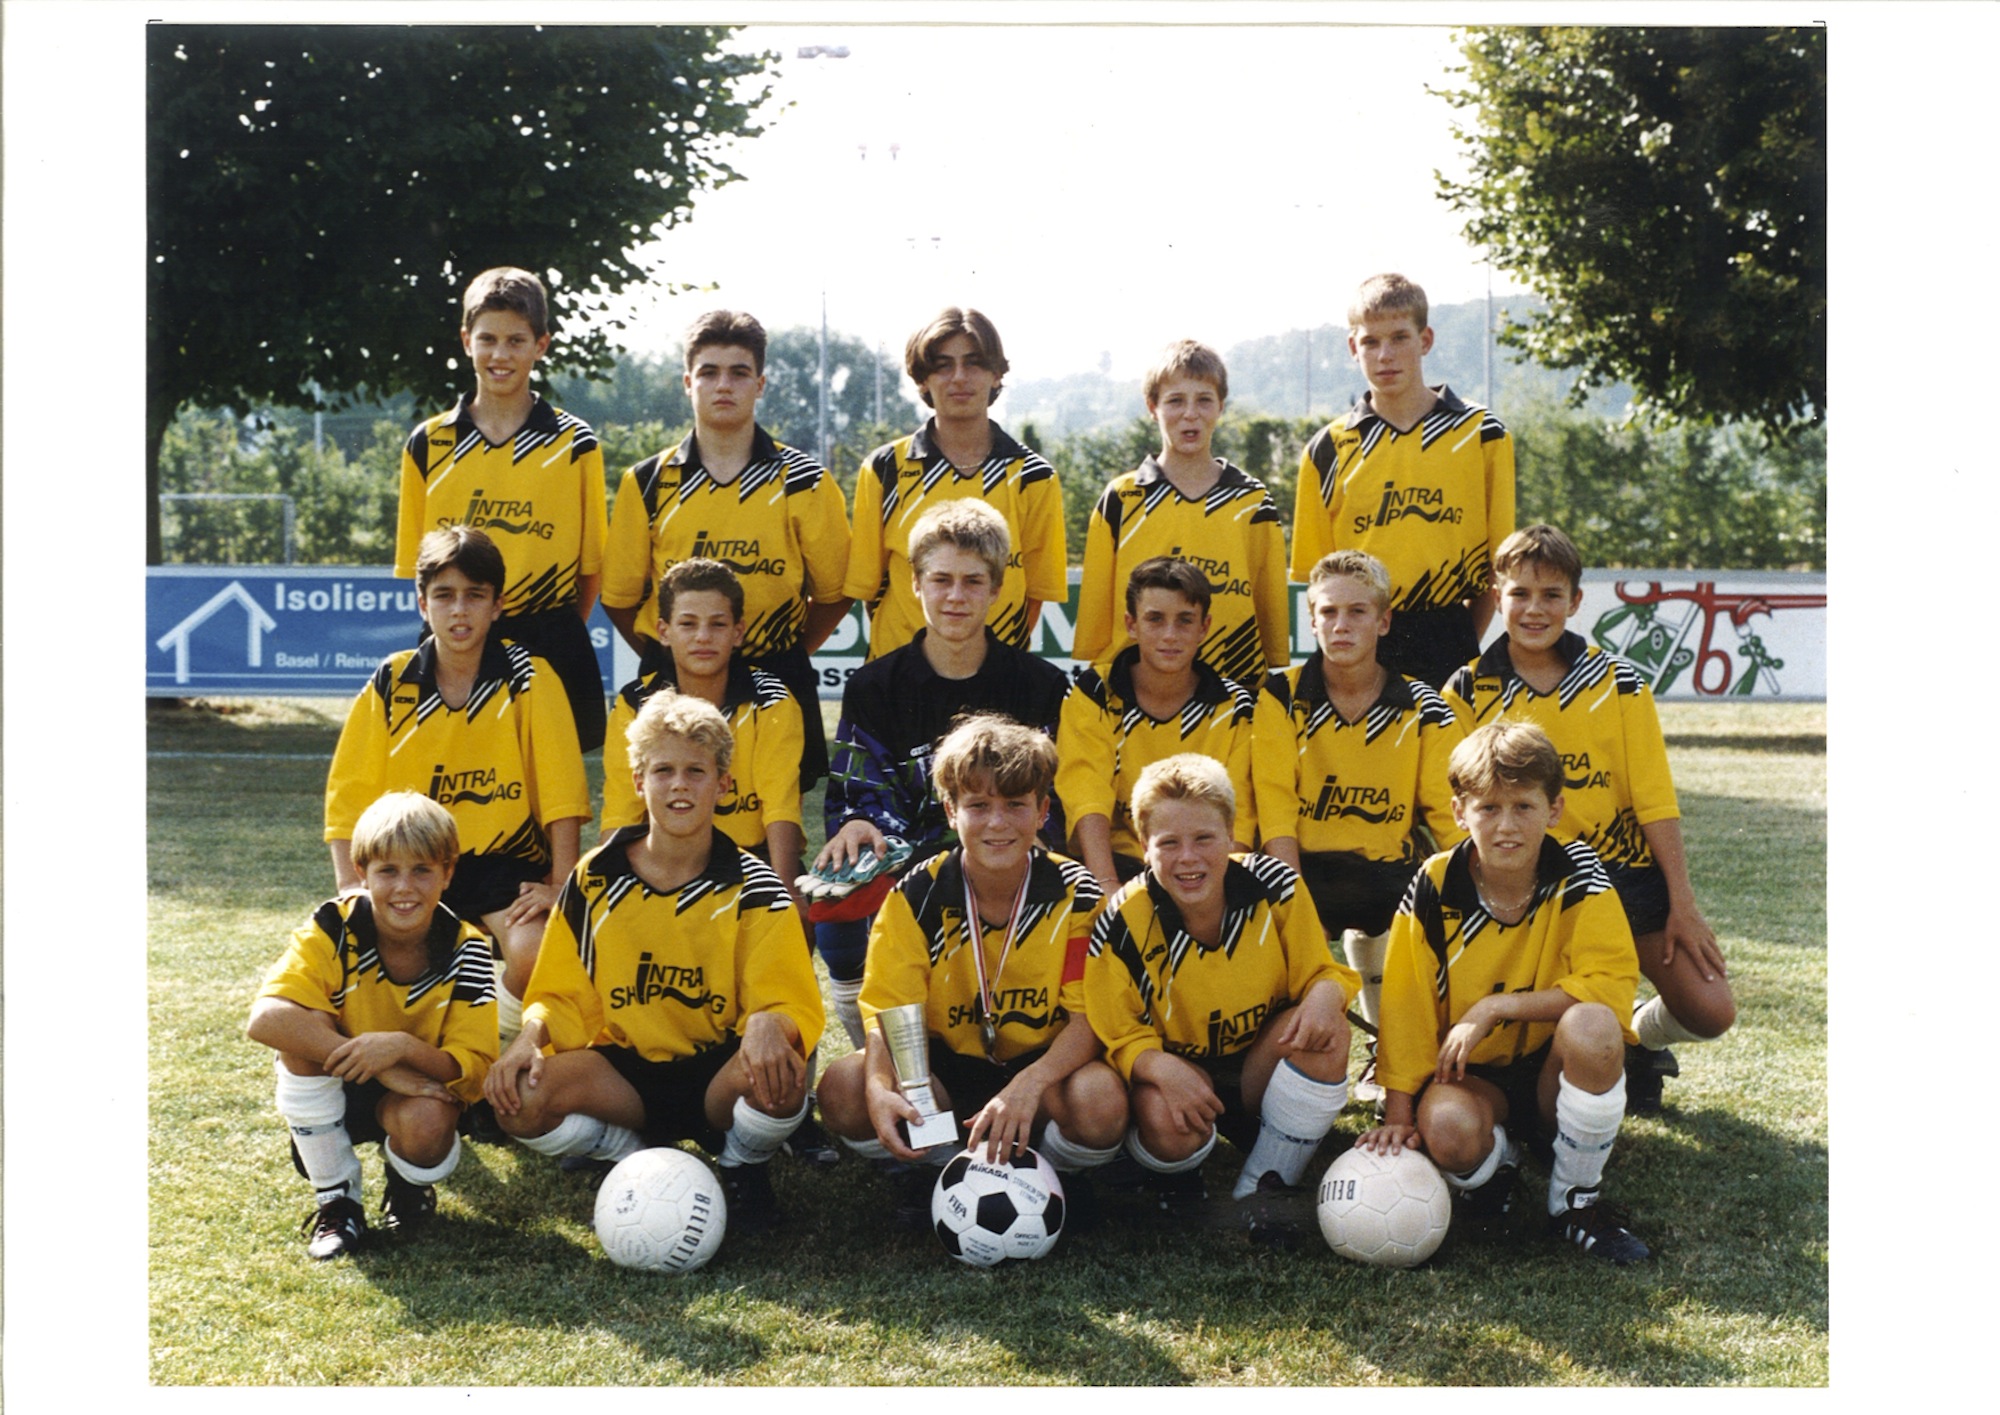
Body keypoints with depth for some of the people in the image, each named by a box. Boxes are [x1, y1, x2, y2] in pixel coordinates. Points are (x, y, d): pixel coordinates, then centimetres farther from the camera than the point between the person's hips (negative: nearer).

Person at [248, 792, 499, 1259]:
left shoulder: (465, 951, -16)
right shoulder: (335, 929, -20)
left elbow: (474, 1068, -20)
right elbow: (266, 1019, -34)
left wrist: (402, 1047, -40)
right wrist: (384, 1069, -39)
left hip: (421, 1093, 0)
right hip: (330, 1093, 0)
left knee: (426, 1122, -35)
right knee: (307, 1027, -31)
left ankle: (407, 1186, 6)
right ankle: (337, 1200, -13)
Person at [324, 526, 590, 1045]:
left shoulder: (528, 679, -6)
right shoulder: (391, 684, 1)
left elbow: (561, 790, -8)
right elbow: (350, 792, 3)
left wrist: (560, 884, -13)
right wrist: (350, 883, -7)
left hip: (504, 863, -2)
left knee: (537, 953, -30)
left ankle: (499, 1032, 4)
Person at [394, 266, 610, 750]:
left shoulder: (574, 443, 3)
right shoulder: (428, 443, 7)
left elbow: (591, 561, 5)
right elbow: (417, 565, 10)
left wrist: (554, 637, 4)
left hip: (550, 654, -1)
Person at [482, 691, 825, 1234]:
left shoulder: (753, 887, -4)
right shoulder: (593, 880, 2)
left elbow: (792, 1006, -10)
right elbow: (560, 996, 6)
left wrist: (768, 1025, -35)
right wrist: (530, 1037, -18)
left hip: (717, 1072, -1)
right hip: (625, 1071, 2)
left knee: (779, 1076, -36)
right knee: (519, 1097, -27)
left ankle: (743, 1169, 0)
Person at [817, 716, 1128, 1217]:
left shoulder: (1076, 896, -10)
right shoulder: (916, 898, -8)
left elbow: (1089, 1016, -14)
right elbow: (889, 1013, -12)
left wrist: (1030, 1084, -35)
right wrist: (880, 1089, -35)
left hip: (1043, 1070, -1)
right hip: (946, 1072, 1)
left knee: (1099, 1099, -35)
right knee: (843, 1087, -27)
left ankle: (1050, 1176, -2)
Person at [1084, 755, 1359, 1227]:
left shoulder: (1274, 888, -15)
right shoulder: (1124, 925, -19)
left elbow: (1322, 972, -5)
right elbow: (1121, 1038, -13)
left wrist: (1325, 994, -31)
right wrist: (1161, 1068, -36)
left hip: (1261, 1075, 2)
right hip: (1179, 1075, -2)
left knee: (1325, 1033, -27)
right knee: (1169, 1125, -36)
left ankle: (1264, 1189, -12)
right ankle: (1177, 1181, 5)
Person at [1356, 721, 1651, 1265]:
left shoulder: (1577, 875, -12)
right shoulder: (1435, 888, -11)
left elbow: (1610, 985, -21)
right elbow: (1405, 1006, -6)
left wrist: (1496, 1006, -24)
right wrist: (1399, 1112, -10)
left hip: (1552, 1070, 0)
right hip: (1472, 1075, 0)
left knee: (1591, 1024, -34)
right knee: (1449, 1130, -36)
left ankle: (1575, 1202, -11)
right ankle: (1497, 1160, 6)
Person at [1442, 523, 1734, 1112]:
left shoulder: (1617, 682, -1)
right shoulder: (1468, 691, -2)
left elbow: (1655, 800, -1)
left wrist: (1682, 903, -4)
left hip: (1629, 872, 1)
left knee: (1710, 1013, -9)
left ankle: (1639, 1040, 25)